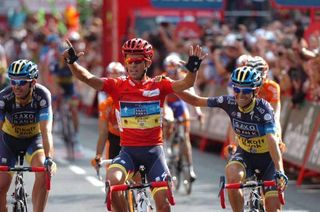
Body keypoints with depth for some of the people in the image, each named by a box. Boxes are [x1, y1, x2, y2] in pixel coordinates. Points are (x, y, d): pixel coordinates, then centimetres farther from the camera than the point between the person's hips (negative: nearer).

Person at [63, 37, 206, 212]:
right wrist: (72, 62, -30)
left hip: (154, 150, 0)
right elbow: (86, 77, -12)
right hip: (128, 150, 0)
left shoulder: (158, 85, -2)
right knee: (112, 181, -29)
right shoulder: (117, 86, -2)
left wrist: (193, 66, -36)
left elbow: (186, 83, -16)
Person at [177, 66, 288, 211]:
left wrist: (280, 171, -50)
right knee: (233, 176, -32)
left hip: (267, 156, -2)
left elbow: (271, 140, -39)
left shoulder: (263, 108, -27)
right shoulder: (230, 103, -17)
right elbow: (196, 101, -9)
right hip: (245, 153, 3)